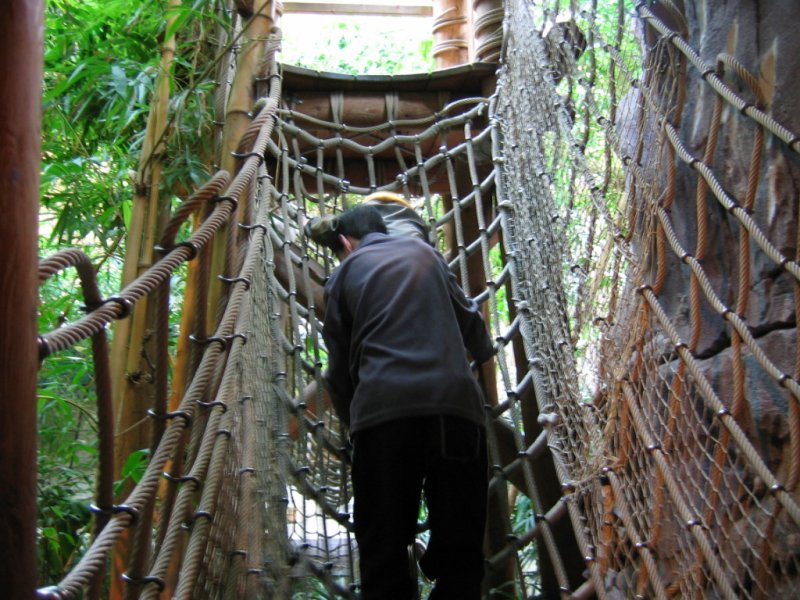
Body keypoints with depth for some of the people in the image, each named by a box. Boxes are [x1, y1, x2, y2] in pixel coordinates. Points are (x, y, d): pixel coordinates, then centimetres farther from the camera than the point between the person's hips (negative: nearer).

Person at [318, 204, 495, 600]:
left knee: (383, 552, 4)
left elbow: (339, 364, 16)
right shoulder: (423, 250, 24)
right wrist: (484, 351, 55)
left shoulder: (344, 273, 17)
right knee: (459, 546, 6)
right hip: (454, 402, 2)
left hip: (382, 411, -2)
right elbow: (468, 317, 34)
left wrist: (350, 417, 33)